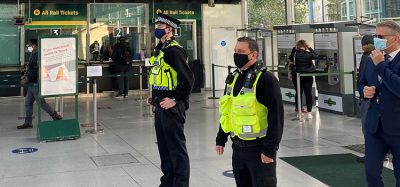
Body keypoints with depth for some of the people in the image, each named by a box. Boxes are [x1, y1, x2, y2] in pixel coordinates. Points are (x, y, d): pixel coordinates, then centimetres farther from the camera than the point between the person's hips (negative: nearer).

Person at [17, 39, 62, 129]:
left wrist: (27, 79, -19)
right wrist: (25, 77, 8)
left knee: (41, 103, -4)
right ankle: (28, 123, 13)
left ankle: (56, 116, 7)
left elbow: (36, 72, -24)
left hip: (36, 84, -10)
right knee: (28, 102, 9)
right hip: (32, 84, 10)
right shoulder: (33, 55, 14)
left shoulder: (37, 56, -17)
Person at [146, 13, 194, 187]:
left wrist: (175, 100, -20)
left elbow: (188, 78, -23)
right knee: (164, 146, 17)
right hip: (161, 106, 10)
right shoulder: (160, 50, 14)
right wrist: (154, 98, 16)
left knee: (176, 148, -2)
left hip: (172, 107, -10)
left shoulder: (174, 50, -16)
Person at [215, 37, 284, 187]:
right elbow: (226, 111, 20)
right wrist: (221, 139, 19)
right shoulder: (233, 78, 11)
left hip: (259, 148, -7)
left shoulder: (265, 79, -13)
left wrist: (270, 149, -19)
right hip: (238, 147, 8)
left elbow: (276, 115, -17)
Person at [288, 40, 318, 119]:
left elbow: (290, 57, 13)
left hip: (297, 76, 1)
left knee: (298, 93, 11)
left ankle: (298, 109, 19)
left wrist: (294, 48, 10)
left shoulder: (295, 54, -8)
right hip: (308, 77, -1)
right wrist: (310, 48, 11)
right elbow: (316, 56, 10)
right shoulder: (309, 54, -8)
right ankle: (309, 112, 0)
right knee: (308, 93, 2)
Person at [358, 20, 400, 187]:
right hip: (374, 126, 5)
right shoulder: (371, 60, 9)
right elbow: (361, 84, 22)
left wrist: (381, 65, -22)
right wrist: (363, 90, -2)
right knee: (371, 172, 4)